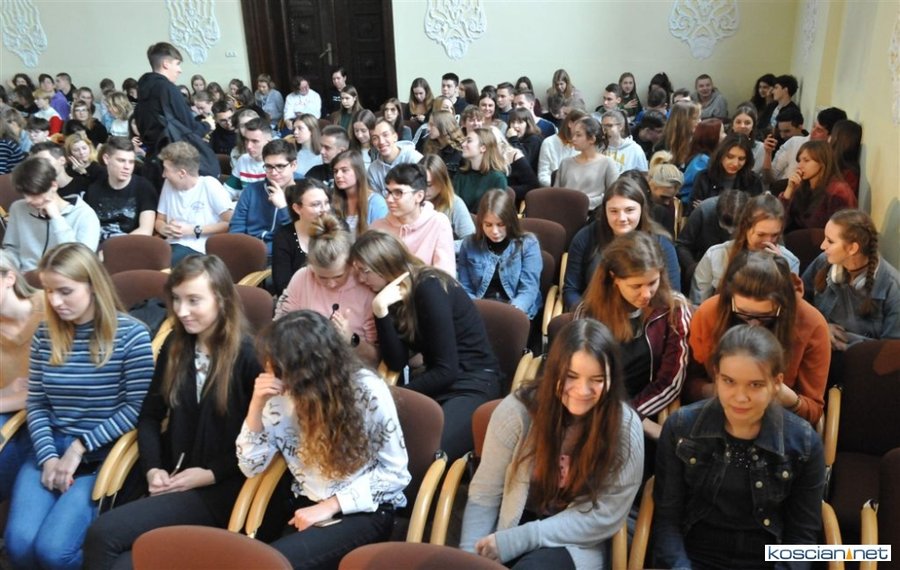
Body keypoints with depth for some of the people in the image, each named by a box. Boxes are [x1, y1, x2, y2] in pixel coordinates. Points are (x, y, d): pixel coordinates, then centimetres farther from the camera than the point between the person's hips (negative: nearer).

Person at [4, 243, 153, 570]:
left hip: (103, 455, -4)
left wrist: (80, 447, -13)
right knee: (18, 544, -17)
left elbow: (137, 407, -10)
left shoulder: (130, 334, -7)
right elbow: (36, 405, 8)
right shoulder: (45, 335, 7)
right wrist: (48, 456, -7)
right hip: (50, 448, 4)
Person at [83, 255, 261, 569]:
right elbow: (150, 415, 13)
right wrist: (152, 468, -3)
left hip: (222, 487, -5)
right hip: (172, 479, 5)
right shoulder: (175, 346, 8)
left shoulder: (249, 355, -11)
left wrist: (211, 474, -13)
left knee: (103, 534, -21)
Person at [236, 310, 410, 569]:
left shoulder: (368, 392, -16)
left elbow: (394, 472, -10)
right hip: (308, 507, 4)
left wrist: (331, 505, -17)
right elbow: (251, 466, 1)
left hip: (364, 511, -4)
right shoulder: (283, 394, -3)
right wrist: (257, 406, -14)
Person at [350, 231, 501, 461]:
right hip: (434, 381, 7)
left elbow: (446, 370, -19)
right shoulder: (396, 294, 5)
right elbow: (396, 362, -5)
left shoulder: (429, 288, -17)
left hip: (471, 384, -6)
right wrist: (380, 310, -15)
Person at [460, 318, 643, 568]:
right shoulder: (517, 410, -11)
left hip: (573, 544, -1)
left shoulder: (625, 428, -12)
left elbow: (604, 515, -12)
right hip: (511, 525, 2)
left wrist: (517, 540, -19)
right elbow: (484, 496, -5)